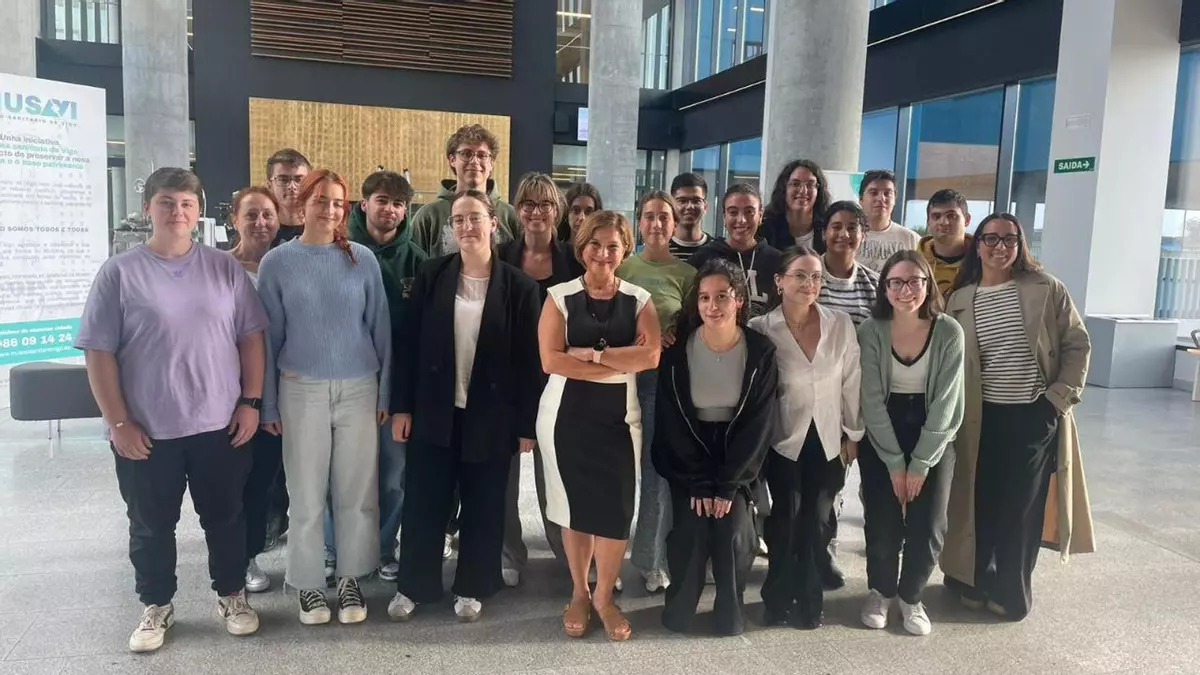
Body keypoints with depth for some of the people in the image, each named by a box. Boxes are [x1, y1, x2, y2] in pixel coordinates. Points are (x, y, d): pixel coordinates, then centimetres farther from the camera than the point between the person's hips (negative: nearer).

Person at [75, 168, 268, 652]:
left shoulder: (225, 268, 2)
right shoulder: (119, 272, -4)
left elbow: (251, 337, 4)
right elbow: (98, 352, -5)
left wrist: (251, 401, -2)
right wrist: (117, 422, -8)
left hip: (219, 424, 1)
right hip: (146, 431, -1)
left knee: (225, 517, 14)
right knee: (151, 526, 14)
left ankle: (231, 595, 33)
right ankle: (156, 606, 34)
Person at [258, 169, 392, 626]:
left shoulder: (362, 259, 1)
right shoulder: (277, 262, -1)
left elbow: (380, 327, 4)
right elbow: (268, 336, 2)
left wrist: (385, 391, 3)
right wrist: (268, 404, 2)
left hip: (359, 388, 1)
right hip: (302, 390, -1)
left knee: (357, 490, 7)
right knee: (306, 493, 8)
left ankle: (350, 580, 23)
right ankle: (309, 583, 22)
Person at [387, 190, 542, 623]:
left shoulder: (519, 286, -6)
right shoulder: (431, 275, -1)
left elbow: (528, 359, -5)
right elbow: (410, 343, 1)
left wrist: (526, 424, -5)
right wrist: (402, 406, -2)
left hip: (491, 417, -1)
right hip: (434, 411, 1)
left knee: (483, 507, 11)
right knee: (423, 502, 10)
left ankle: (471, 587, 30)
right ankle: (413, 585, 28)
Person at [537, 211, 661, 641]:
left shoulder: (639, 300, 3)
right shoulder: (559, 297, -1)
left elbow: (651, 356, -11)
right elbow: (550, 360, -13)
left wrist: (592, 354, -16)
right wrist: (622, 363, -13)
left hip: (619, 416, 1)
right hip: (566, 414, -1)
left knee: (617, 508, 3)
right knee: (574, 505, 10)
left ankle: (604, 597, 24)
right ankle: (579, 593, 29)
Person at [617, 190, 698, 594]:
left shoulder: (685, 273, 7)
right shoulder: (621, 266, 8)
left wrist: (674, 340, -13)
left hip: (667, 376, 0)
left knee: (659, 468, 3)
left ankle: (651, 559, 16)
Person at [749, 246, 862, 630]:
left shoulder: (841, 324, -5)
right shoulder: (761, 329, -11)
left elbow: (851, 382, 2)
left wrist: (853, 434, 5)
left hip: (828, 441, 2)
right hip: (783, 440, -2)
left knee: (816, 521, 9)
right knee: (785, 520, 1)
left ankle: (809, 599, 26)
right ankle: (778, 598, 21)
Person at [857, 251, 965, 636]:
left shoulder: (949, 333, -10)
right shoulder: (870, 331, -11)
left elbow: (945, 403, -9)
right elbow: (871, 401, -11)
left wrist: (920, 462, -12)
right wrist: (895, 462, -12)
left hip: (933, 438, 1)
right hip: (880, 438, 0)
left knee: (928, 527, -4)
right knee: (882, 524, -4)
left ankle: (911, 596, 24)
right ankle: (880, 591, 25)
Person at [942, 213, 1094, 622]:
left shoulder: (1046, 289, -2)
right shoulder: (960, 300, 3)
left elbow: (1077, 344, 0)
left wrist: (1062, 396, -8)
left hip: (1038, 415, -1)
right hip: (983, 417, 2)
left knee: (1023, 506, 4)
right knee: (983, 501, 8)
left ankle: (1012, 592, 19)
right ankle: (977, 580, 27)